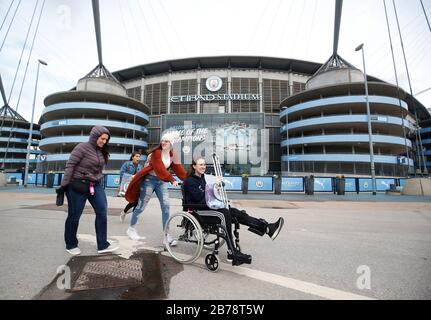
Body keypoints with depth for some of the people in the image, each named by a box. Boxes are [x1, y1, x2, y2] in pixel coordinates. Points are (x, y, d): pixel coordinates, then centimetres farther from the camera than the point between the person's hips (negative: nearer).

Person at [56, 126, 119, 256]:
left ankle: (102, 245, 5)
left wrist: (99, 182, 12)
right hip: (78, 186, -6)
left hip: (96, 186, 6)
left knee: (102, 212, -2)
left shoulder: (101, 151, 7)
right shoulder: (82, 147, -12)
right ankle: (71, 245, 28)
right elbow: (70, 166, -13)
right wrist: (64, 184, -13)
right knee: (74, 216, 8)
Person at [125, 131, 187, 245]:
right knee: (141, 206, 5)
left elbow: (178, 169, -4)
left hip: (162, 181, 5)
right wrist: (172, 180, -36)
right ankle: (131, 228, 29)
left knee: (166, 207, -3)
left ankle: (167, 236, 3)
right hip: (150, 180, -5)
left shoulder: (172, 155, 1)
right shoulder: (156, 152, -16)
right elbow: (160, 169, -27)